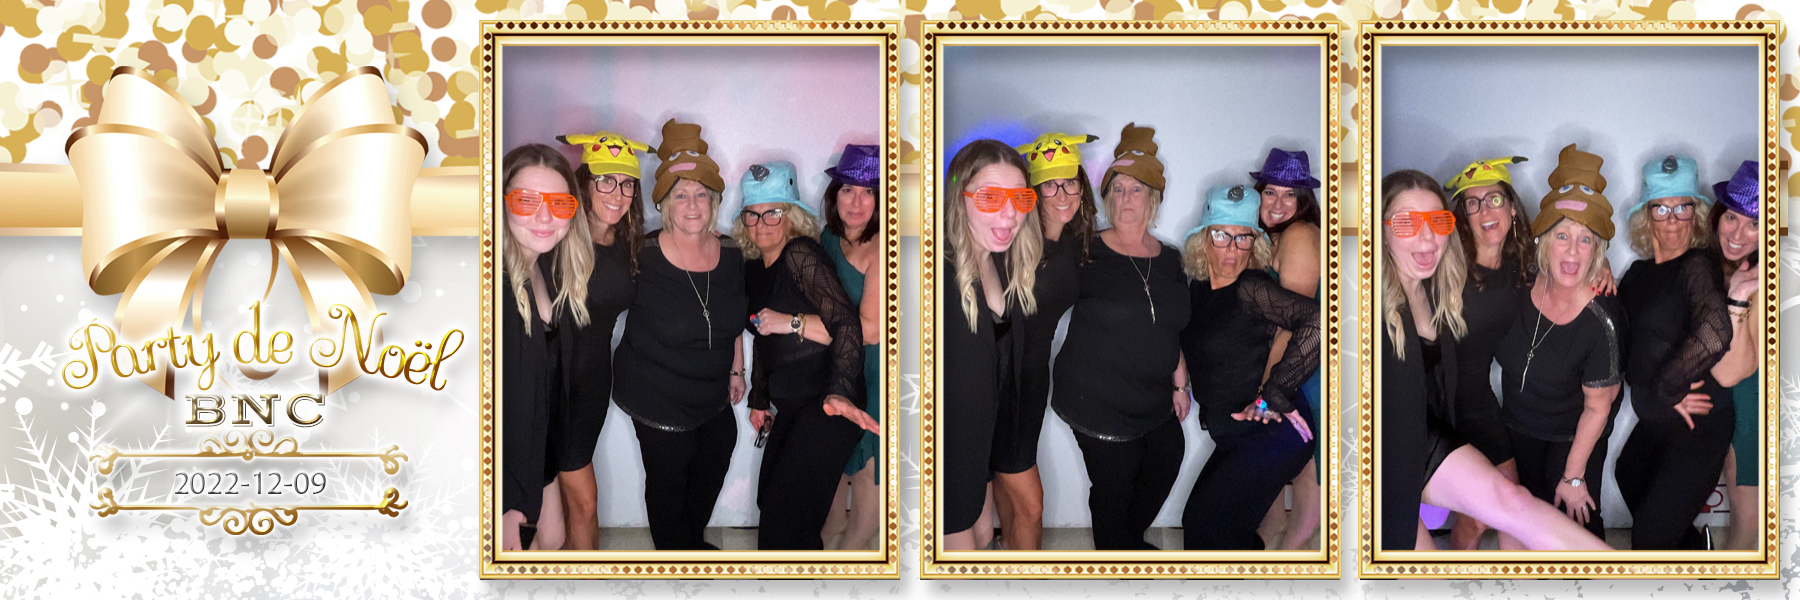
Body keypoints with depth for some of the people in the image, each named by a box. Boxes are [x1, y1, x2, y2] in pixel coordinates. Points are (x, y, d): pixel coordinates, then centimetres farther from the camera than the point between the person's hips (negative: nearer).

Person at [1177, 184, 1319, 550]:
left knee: (1203, 524, -8)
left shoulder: (1251, 290, -17)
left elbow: (1318, 322, -31)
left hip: (1273, 436, -9)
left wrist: (1272, 396, -27)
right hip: (1236, 439, 9)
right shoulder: (1198, 290, 8)